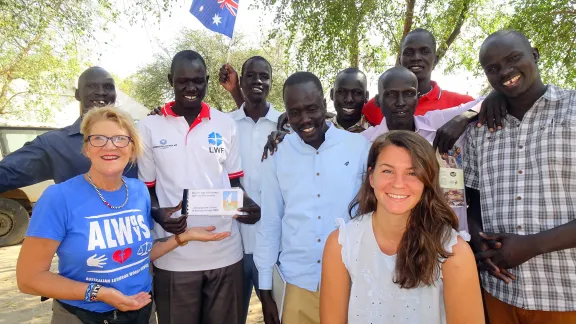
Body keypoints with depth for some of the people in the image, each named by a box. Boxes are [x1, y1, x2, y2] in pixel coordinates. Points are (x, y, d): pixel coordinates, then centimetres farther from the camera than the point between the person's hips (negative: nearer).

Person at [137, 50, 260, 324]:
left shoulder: (226, 124, 5)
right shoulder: (148, 128, 0)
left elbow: (233, 182, 10)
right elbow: (144, 189, 5)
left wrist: (246, 205, -11)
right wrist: (158, 213, -16)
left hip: (225, 253, 2)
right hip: (174, 258, -1)